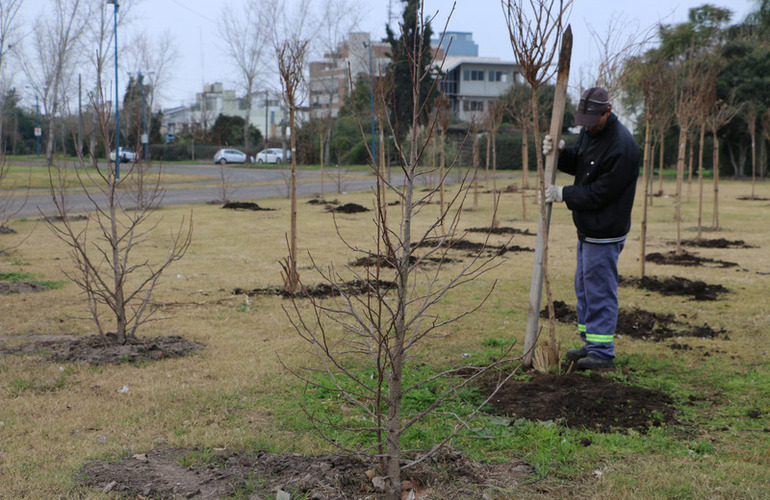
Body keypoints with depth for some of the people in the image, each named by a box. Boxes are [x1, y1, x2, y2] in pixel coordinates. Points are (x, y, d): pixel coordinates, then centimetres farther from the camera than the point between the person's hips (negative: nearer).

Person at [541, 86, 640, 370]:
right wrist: (560, 152, -5)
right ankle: (590, 343, 29)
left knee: (600, 291, -4)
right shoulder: (589, 131, 6)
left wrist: (563, 194, -17)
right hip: (587, 229, 10)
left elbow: (600, 193, -23)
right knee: (584, 286, 18)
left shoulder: (621, 146, -24)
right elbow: (577, 164, 16)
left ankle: (602, 352, 6)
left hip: (605, 233, -10)